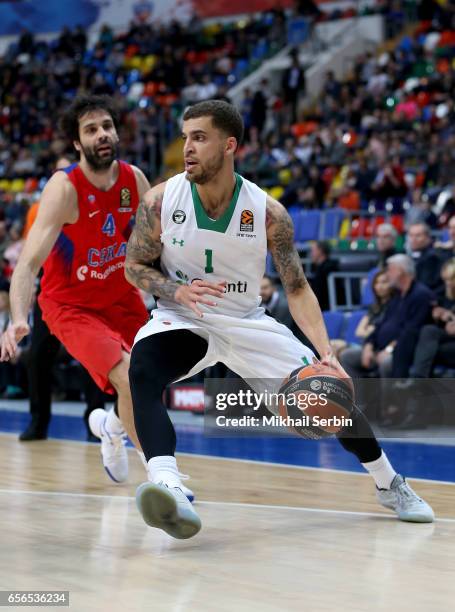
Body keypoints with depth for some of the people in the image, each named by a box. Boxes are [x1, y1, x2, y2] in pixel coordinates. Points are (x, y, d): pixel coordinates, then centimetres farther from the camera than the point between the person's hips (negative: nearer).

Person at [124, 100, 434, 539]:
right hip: (182, 320, -1)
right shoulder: (161, 201, -15)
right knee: (143, 371, -35)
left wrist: (327, 353, -21)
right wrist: (177, 291, -25)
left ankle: (390, 484, 22)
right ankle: (166, 485, -48)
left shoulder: (267, 213, -15)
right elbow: (135, 266, -3)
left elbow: (296, 289, -8)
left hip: (246, 323, 1)